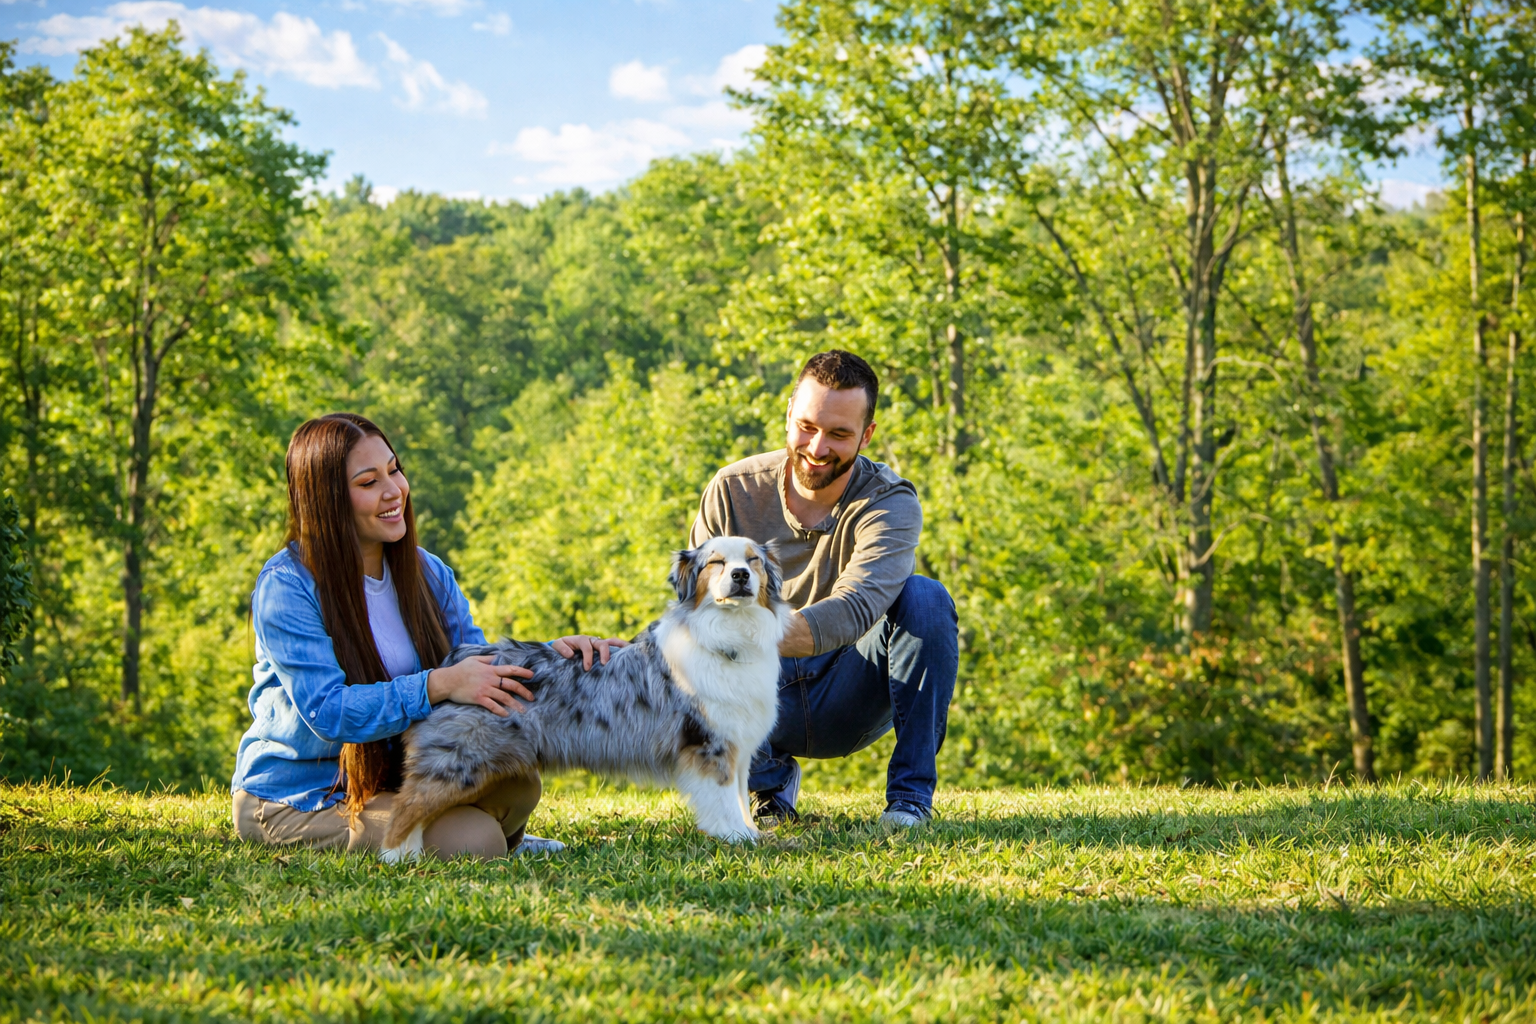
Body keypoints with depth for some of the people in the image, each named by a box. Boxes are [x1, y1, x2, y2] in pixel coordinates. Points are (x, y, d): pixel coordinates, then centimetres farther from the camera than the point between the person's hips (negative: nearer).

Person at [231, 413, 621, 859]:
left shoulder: (425, 572, 5)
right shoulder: (286, 588, -17)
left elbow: (481, 666, 4)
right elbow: (326, 711, -26)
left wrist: (553, 653, -17)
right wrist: (439, 685, -35)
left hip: (387, 777, 7)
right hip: (295, 801, -7)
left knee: (516, 783, -18)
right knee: (472, 842, -25)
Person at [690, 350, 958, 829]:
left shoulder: (890, 503, -16)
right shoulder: (732, 491, -7)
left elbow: (854, 610, -33)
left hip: (846, 698, -1)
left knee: (924, 598, -27)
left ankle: (910, 797, -19)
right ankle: (772, 780, 2)